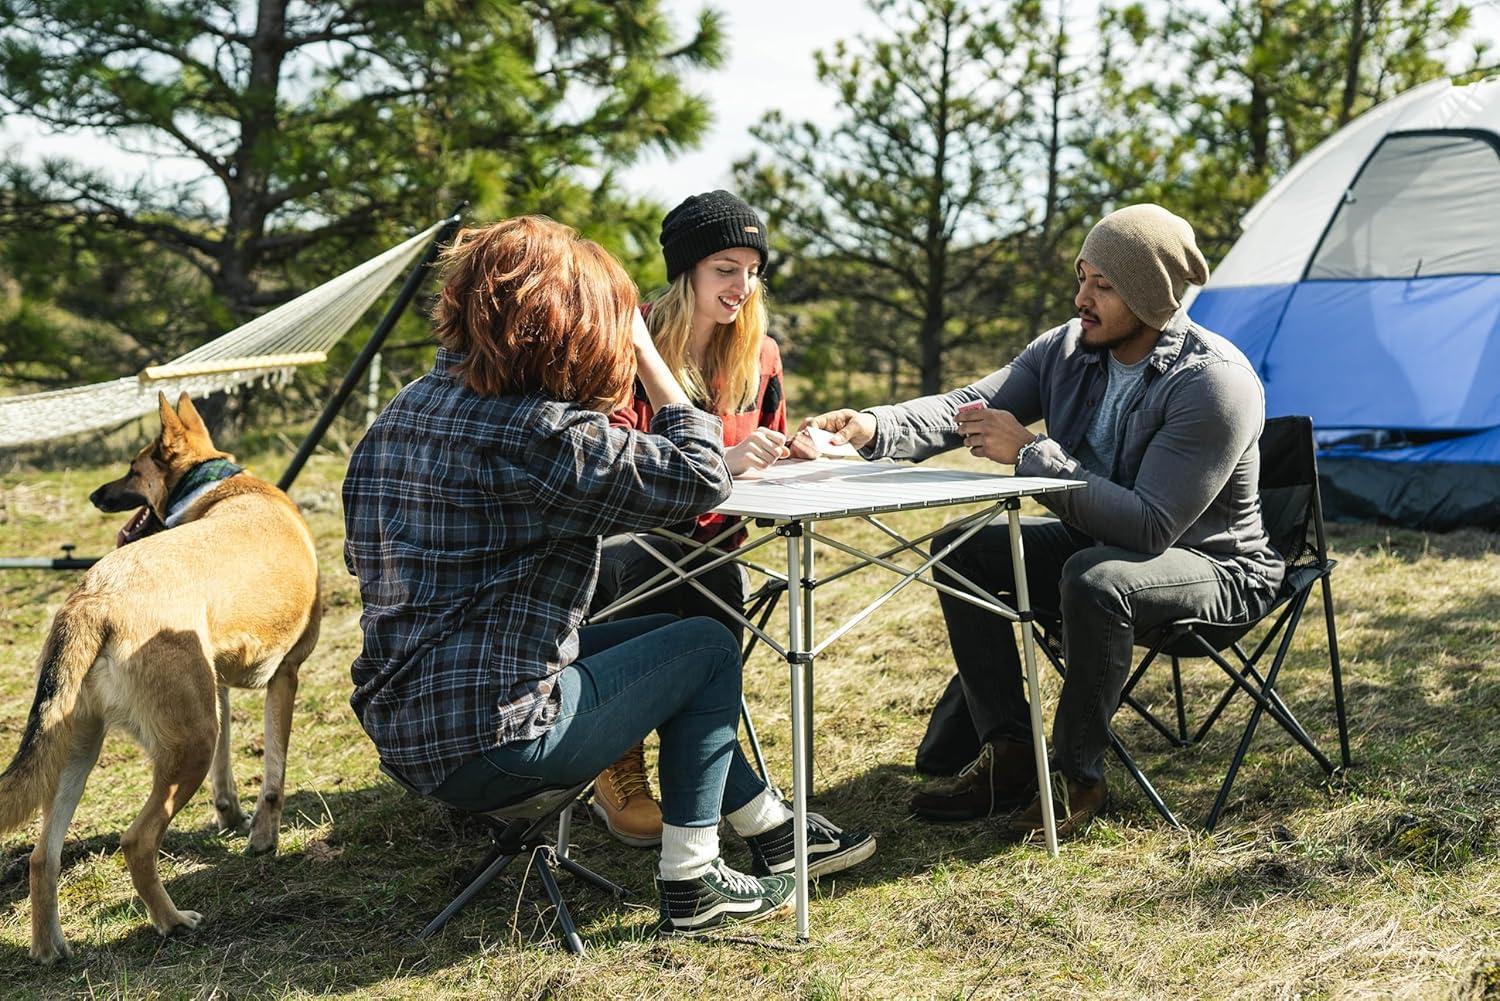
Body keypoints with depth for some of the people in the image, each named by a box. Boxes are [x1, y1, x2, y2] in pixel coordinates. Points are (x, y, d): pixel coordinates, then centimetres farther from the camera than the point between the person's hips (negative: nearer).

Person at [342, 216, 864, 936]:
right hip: (490, 742, -9)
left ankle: (774, 830, 34)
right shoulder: (536, 431, -19)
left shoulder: (406, 410, 9)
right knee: (708, 647, 10)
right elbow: (700, 478, -17)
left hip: (402, 732, 9)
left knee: (662, 635, 25)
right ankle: (689, 884, 14)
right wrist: (643, 352, -7)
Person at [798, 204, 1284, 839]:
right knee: (961, 548, -4)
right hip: (1094, 542, 8)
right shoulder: (1068, 349, -5)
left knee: (1094, 578, -37)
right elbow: (967, 407, -10)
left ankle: (1077, 776, -17)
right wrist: (875, 428, -30)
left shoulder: (1214, 382, -28)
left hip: (1211, 565, -8)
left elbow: (1150, 526, -33)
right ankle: (1009, 756, -2)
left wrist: (1029, 454, -32)